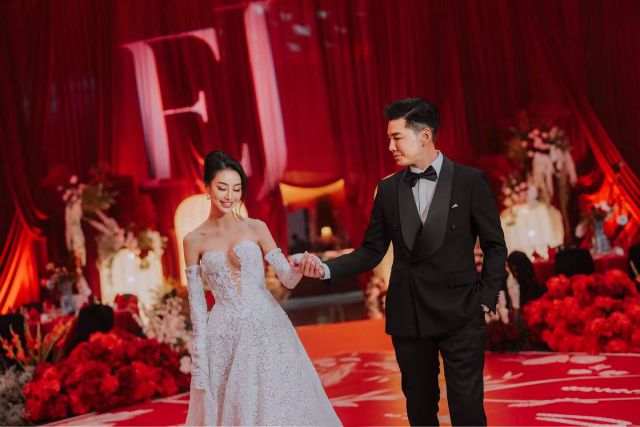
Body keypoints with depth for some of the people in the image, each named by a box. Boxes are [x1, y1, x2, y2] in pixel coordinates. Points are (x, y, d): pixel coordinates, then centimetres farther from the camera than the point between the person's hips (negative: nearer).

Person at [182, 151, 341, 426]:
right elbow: (196, 302, 4)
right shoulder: (194, 240, 3)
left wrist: (300, 266, -21)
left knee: (278, 404, 3)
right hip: (224, 337, 0)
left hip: (267, 329, 0)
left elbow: (288, 279, 1)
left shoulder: (256, 228, 3)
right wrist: (199, 353, 0)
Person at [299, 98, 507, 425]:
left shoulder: (470, 181, -3)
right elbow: (371, 251, 6)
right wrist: (327, 269, -8)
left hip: (459, 314, -3)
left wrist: (485, 298, -5)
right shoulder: (388, 189, 6)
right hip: (408, 316, 3)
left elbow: (494, 246, 1)